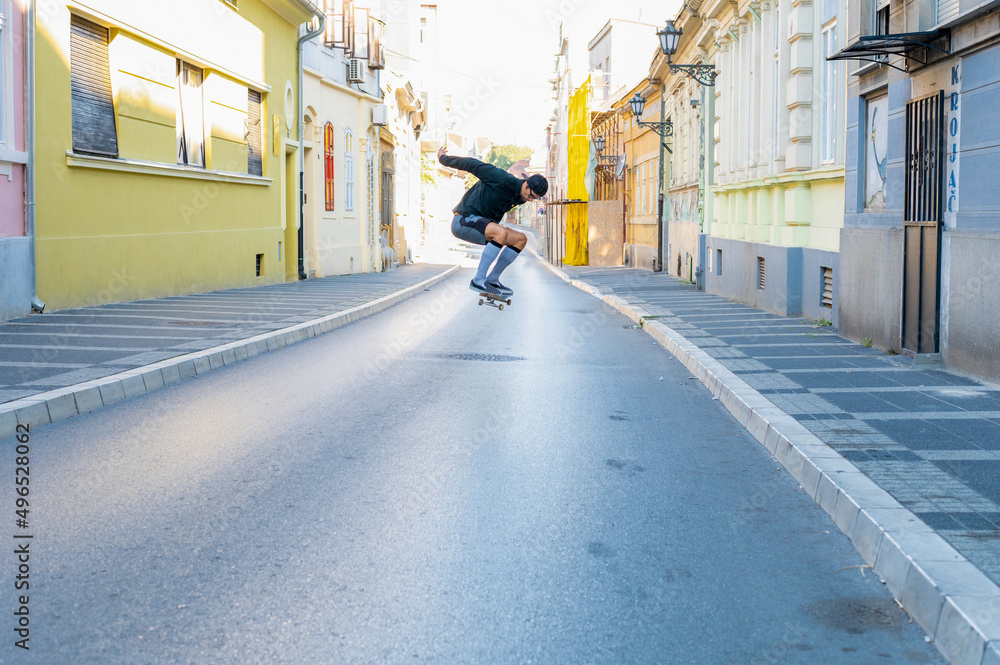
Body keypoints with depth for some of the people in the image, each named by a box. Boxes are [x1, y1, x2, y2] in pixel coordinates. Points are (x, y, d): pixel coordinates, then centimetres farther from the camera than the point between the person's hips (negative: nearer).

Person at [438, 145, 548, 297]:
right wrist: (443, 159, -2)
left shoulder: (520, 198, 6)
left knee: (521, 239, 1)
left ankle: (492, 280, 3)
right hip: (463, 221, -9)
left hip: (481, 225, 9)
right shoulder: (504, 180, -20)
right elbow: (474, 165, -13)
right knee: (502, 232, -34)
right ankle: (478, 281, -28)